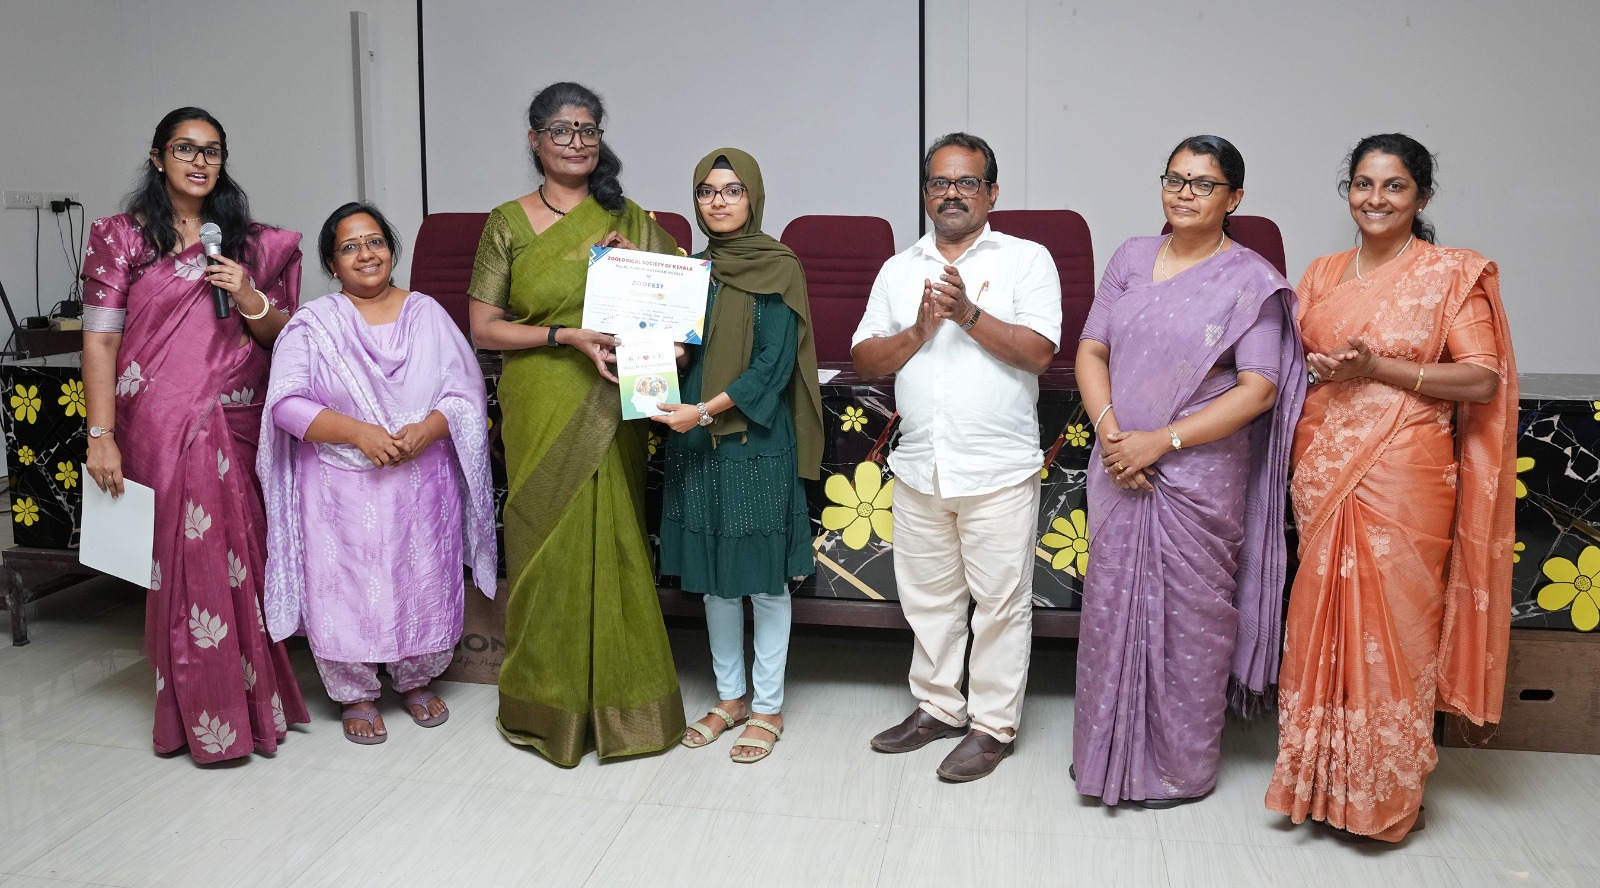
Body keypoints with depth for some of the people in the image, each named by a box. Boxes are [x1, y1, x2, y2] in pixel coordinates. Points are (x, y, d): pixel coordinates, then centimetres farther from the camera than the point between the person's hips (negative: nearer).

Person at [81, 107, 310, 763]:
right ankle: (204, 715, 12)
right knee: (184, 560, 0)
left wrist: (249, 299, -9)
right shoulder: (121, 237, 2)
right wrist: (101, 434, -9)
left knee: (240, 556, 7)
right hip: (161, 425, -3)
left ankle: (251, 694, 22)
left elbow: (281, 334, 12)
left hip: (238, 424, 3)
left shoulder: (248, 241, 11)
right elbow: (100, 340, -3)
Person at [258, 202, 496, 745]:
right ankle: (355, 695, 22)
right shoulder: (313, 324, 1)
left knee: (424, 584, 8)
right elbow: (285, 402, -9)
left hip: (423, 483, 2)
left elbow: (465, 391, 2)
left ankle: (417, 681, 31)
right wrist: (357, 431, -21)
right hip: (340, 489, -2)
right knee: (344, 589, 1)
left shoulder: (427, 314, 7)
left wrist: (428, 428, -18)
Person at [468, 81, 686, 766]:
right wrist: (567, 335, -14)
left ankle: (619, 699, 18)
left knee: (613, 542, 3)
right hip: (541, 410, -1)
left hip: (609, 410, 1)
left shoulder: (628, 220, 8)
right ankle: (545, 702, 19)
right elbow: (483, 327, -2)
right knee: (548, 544, 3)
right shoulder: (509, 222, 2)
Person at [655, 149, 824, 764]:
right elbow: (676, 348, 14)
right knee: (712, 577, 13)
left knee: (763, 579, 2)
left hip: (757, 443, -6)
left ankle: (767, 707, 16)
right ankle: (730, 696, 28)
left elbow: (773, 365, -14)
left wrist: (706, 410, -20)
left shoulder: (778, 269, -6)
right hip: (696, 444, 6)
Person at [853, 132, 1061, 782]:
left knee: (999, 601, 4)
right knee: (927, 595, 16)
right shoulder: (899, 269, 11)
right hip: (919, 467, 5)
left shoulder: (1026, 260, -1)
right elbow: (863, 359, 4)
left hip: (999, 469, -4)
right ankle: (937, 705, 32)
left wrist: (970, 314, -21)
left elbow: (1040, 352, -13)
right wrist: (918, 331, -12)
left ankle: (993, 724, 18)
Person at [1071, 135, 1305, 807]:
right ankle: (1109, 750, 28)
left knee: (1190, 616, 5)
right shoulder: (1132, 258, 8)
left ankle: (1181, 766, 22)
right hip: (1119, 468, 4)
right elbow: (1091, 351, 8)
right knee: (1111, 604, 11)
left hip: (1199, 475, -4)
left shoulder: (1250, 280, -6)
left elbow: (1259, 389, -12)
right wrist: (1109, 429, -9)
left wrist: (1162, 440, -17)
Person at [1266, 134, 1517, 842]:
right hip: (1324, 471, 4)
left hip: (1405, 474, -4)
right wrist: (1323, 368, -1)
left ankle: (1389, 792, 16)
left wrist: (1377, 366, -16)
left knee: (1394, 623, -1)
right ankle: (1321, 777, 22)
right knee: (1323, 619, 7)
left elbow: (1483, 380, -8)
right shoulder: (1322, 275, 12)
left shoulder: (1453, 273, -2)